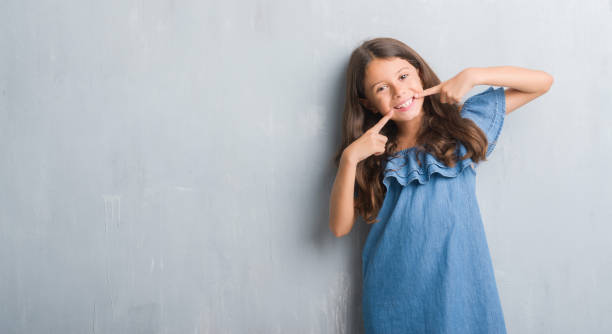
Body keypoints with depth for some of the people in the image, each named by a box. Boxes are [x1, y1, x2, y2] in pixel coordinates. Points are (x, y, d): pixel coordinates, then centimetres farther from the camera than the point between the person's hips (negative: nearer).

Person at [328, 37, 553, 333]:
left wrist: (471, 76, -7)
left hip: (458, 284, 0)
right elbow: (340, 227, -5)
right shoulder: (371, 155, 2)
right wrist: (349, 159, -15)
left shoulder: (460, 123, 2)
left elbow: (541, 81, 4)